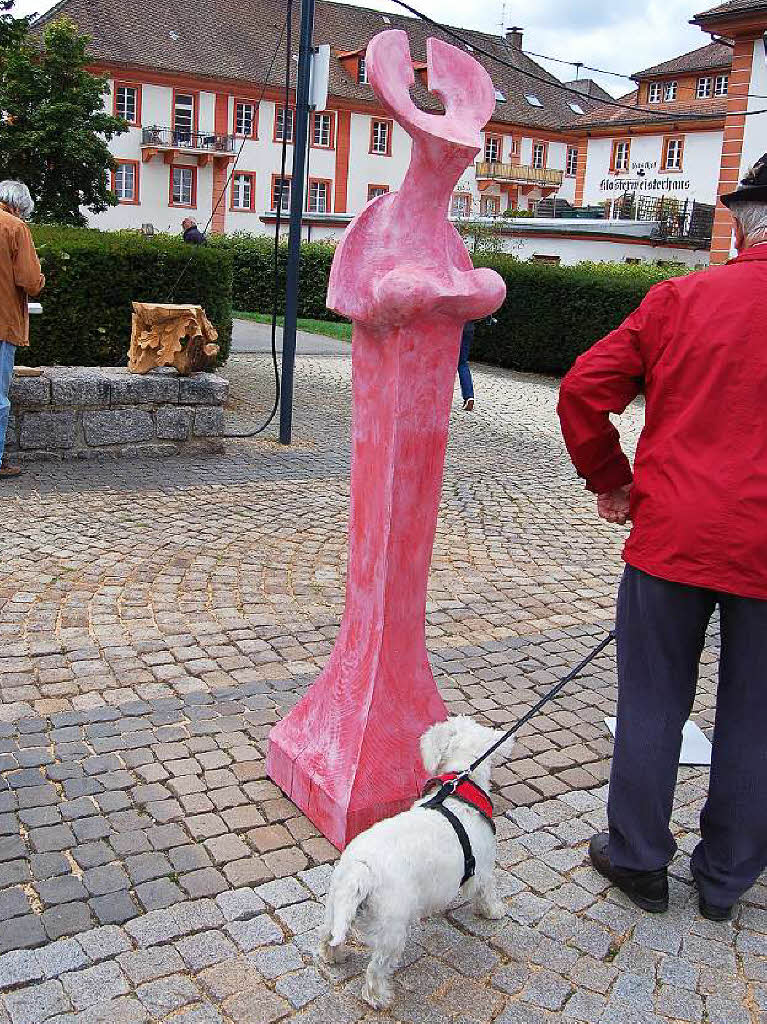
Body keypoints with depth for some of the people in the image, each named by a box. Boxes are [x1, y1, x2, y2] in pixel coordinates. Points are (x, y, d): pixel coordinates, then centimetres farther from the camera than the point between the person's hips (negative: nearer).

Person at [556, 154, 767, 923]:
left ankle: (638, 860, 27)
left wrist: (610, 478, 9)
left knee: (652, 707, 13)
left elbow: (584, 389, -3)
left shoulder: (680, 299, -2)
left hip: (672, 535, 0)